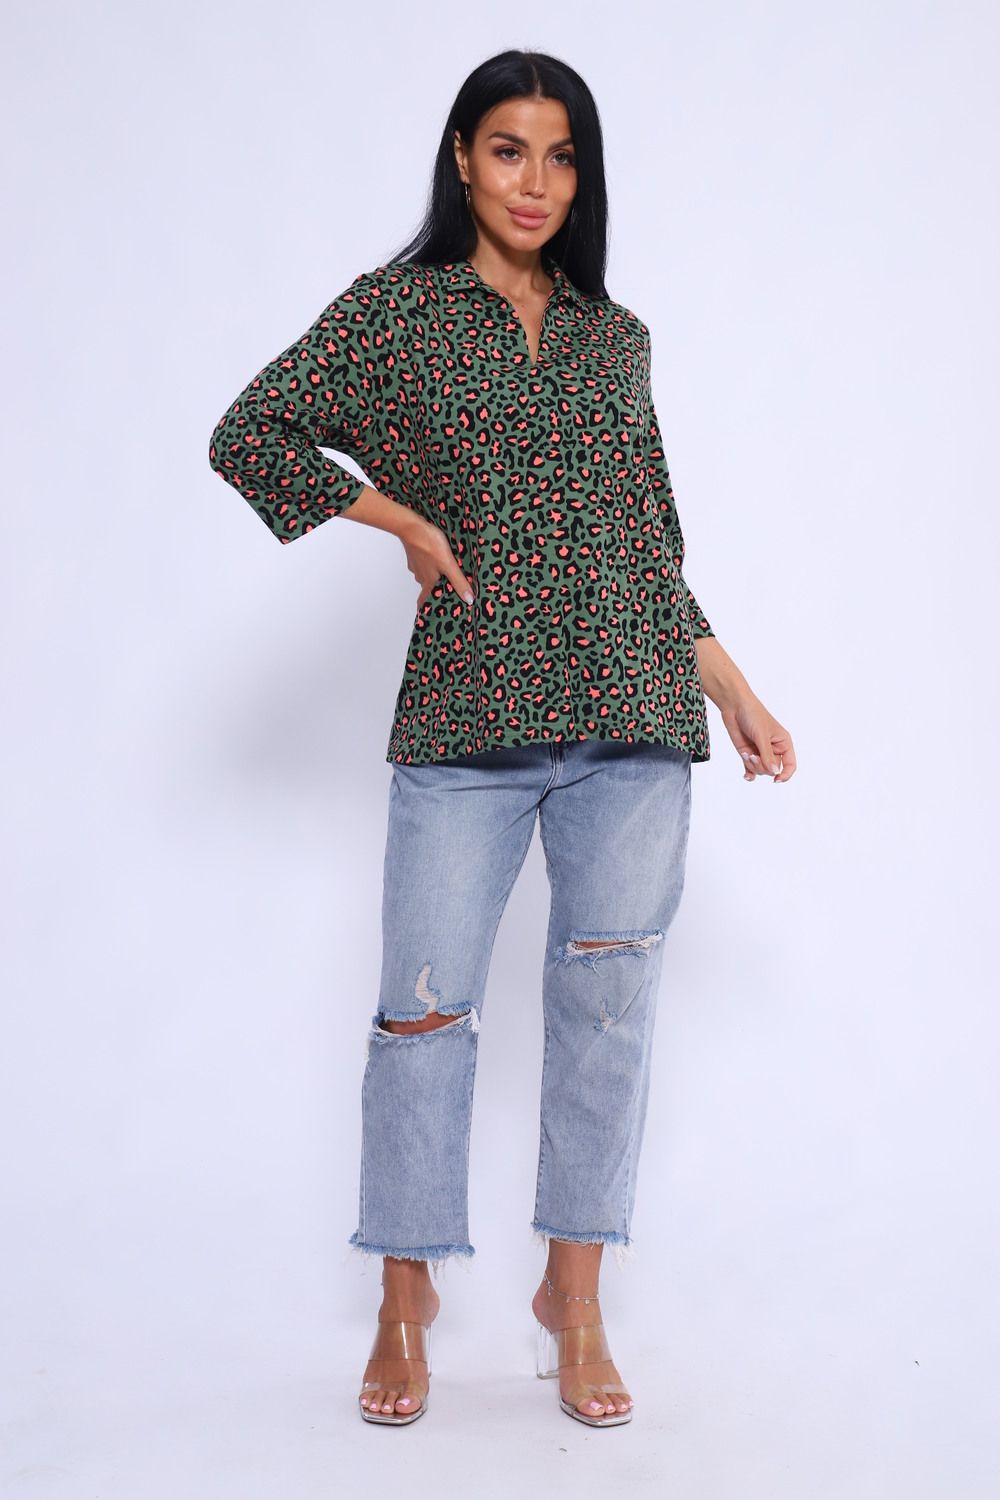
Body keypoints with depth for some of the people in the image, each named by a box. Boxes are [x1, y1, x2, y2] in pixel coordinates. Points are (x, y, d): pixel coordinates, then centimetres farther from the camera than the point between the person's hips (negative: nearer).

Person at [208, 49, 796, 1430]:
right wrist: (404, 520, -2)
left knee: (608, 1000, 2)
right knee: (427, 1007, -1)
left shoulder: (615, 334, 16)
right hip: (469, 709, -3)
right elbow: (248, 438, 3)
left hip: (632, 704, 3)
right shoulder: (397, 307, 6)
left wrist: (732, 686, 15)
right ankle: (406, 1302, 17)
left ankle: (574, 1298, 17)